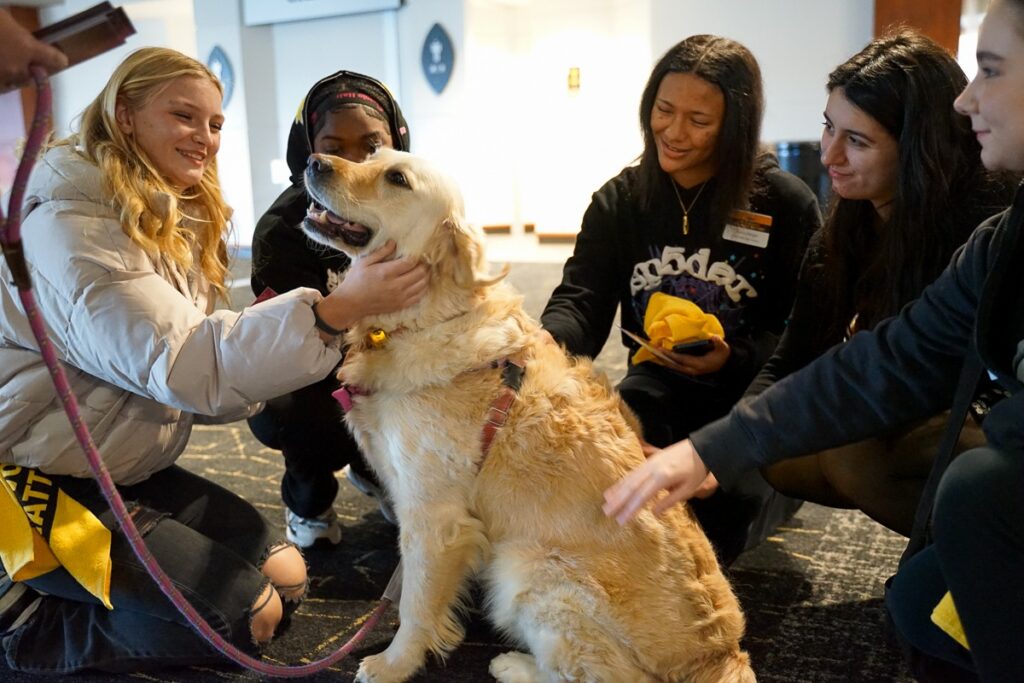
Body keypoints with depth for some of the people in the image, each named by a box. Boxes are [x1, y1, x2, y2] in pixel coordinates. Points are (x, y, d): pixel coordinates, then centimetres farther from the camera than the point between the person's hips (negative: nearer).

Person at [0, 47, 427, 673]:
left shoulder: (180, 223, 9)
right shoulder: (70, 225, -21)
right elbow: (180, 362, -34)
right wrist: (339, 308, -43)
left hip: (129, 469, 9)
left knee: (286, 578, 4)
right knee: (248, 616, -11)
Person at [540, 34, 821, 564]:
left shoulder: (786, 204, -8)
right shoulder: (620, 200, 0)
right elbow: (581, 300, -12)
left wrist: (734, 358, -25)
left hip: (757, 393, -2)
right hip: (661, 386, 2)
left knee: (714, 522, -23)